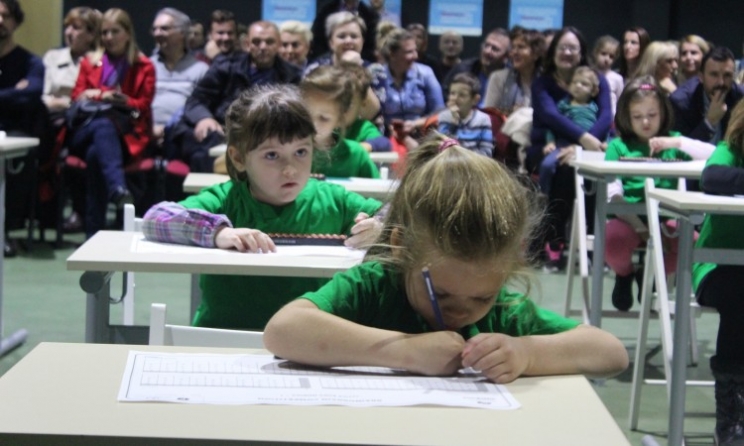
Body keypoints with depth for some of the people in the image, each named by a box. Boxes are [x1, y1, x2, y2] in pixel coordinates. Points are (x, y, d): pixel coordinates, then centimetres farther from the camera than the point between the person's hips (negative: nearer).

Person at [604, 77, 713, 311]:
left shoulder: (672, 141, 12)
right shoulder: (618, 146, 6)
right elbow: (613, 193, -6)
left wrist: (678, 143, -14)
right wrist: (640, 228, -16)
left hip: (665, 219, 2)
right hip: (628, 218, -2)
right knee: (614, 240, -36)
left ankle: (647, 274, 8)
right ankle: (624, 274, 6)